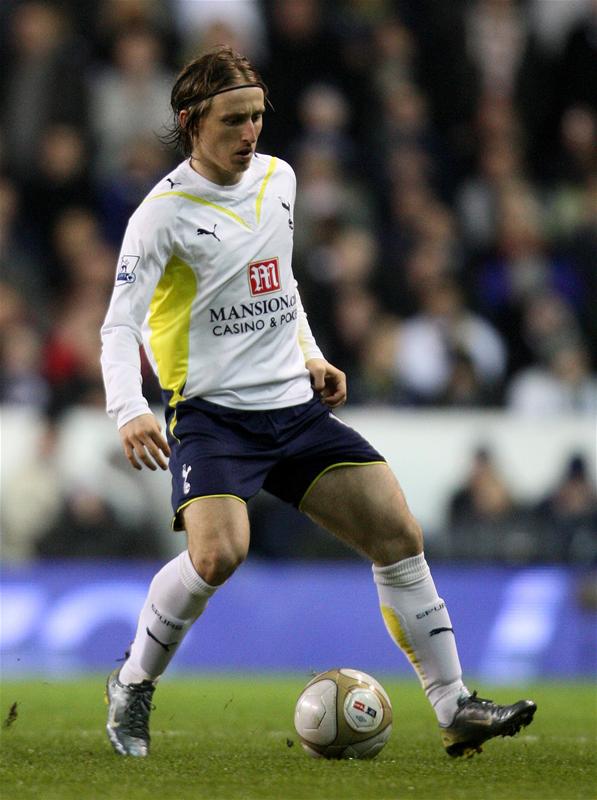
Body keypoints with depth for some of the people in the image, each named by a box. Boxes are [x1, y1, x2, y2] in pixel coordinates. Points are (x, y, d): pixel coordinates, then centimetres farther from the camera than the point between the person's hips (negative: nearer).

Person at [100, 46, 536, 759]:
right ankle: (133, 685, -3)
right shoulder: (166, 211, -10)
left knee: (399, 534, -5)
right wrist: (128, 411, -30)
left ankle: (454, 708, 2)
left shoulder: (278, 178, 9)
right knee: (218, 553, -28)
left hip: (295, 407, 6)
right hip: (211, 413, -6)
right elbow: (121, 324, -14)